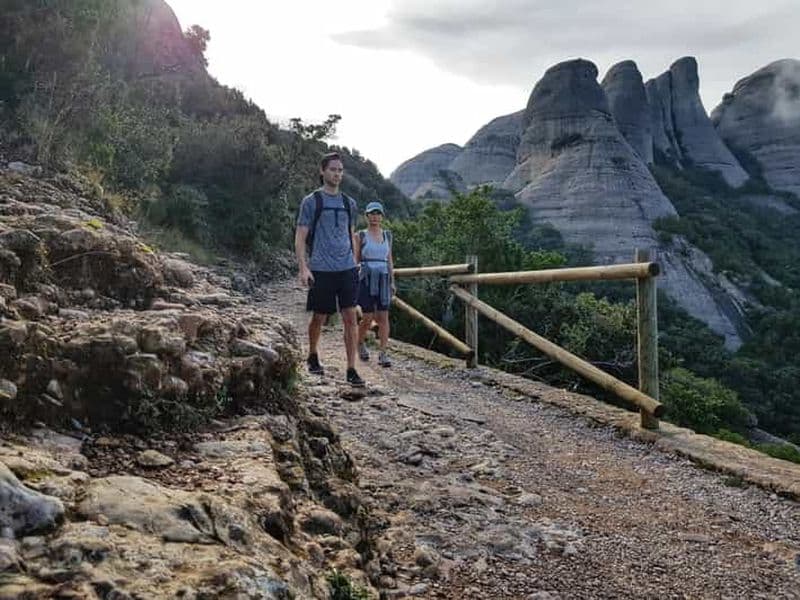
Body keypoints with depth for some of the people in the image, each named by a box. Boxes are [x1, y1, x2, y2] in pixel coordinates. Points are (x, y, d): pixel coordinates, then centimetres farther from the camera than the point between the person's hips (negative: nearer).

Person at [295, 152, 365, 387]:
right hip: (321, 270, -3)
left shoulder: (349, 203, 14)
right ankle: (313, 357, 34)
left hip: (347, 268, 3)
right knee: (319, 317, 8)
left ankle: (351, 369, 0)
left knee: (350, 317, -4)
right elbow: (300, 237, -2)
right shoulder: (311, 201, 0)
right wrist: (303, 268, -11)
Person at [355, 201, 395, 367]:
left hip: (383, 278, 3)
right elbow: (355, 260, 3)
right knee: (368, 318, -3)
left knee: (383, 317, -5)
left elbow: (389, 260, 16)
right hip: (367, 278, -3)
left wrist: (392, 282, 11)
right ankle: (360, 343, 25)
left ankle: (382, 354, -5)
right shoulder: (361, 235, 2)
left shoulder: (387, 235, 12)